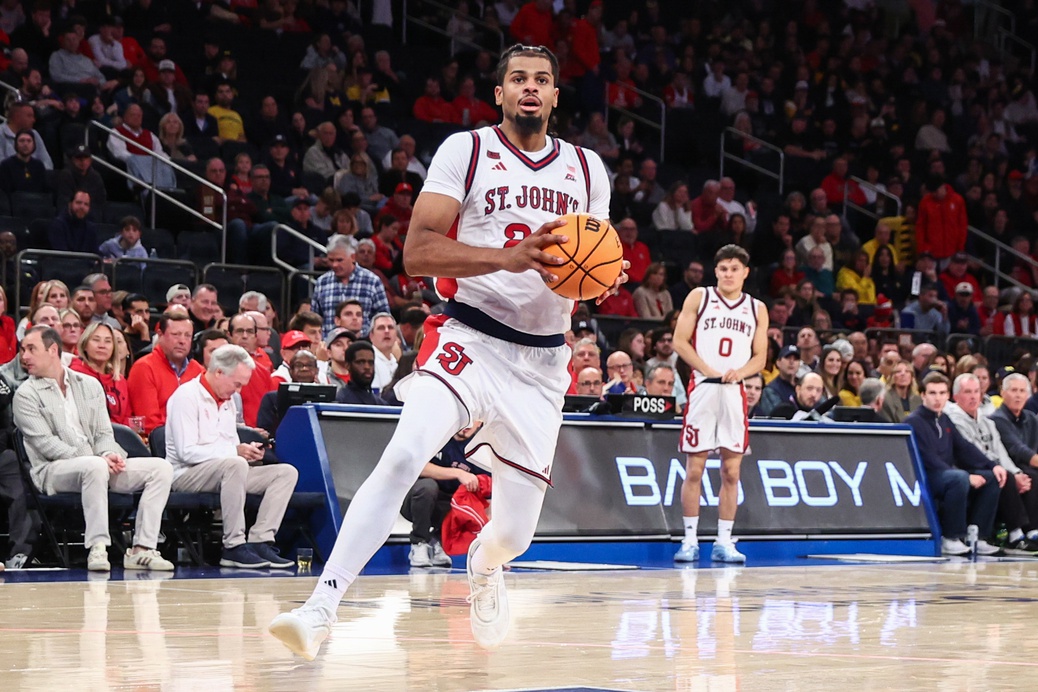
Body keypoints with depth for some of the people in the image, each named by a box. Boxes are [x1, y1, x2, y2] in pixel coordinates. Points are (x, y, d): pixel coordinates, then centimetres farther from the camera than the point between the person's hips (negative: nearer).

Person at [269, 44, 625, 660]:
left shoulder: (587, 169, 9)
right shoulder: (466, 151, -4)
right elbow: (417, 252, -13)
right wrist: (509, 257, -26)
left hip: (541, 362, 4)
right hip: (469, 342, -4)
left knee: (515, 533, 6)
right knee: (403, 458, -30)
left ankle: (484, 564, 45)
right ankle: (322, 609, -30)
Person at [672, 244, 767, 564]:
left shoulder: (757, 309, 11)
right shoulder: (699, 298, 4)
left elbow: (760, 357, 11)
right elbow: (680, 341, -2)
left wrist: (739, 372, -10)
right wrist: (710, 371, -11)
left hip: (734, 393, 2)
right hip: (702, 390, -2)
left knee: (731, 471, 1)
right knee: (694, 468, -2)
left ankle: (724, 542, 6)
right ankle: (690, 540, 3)